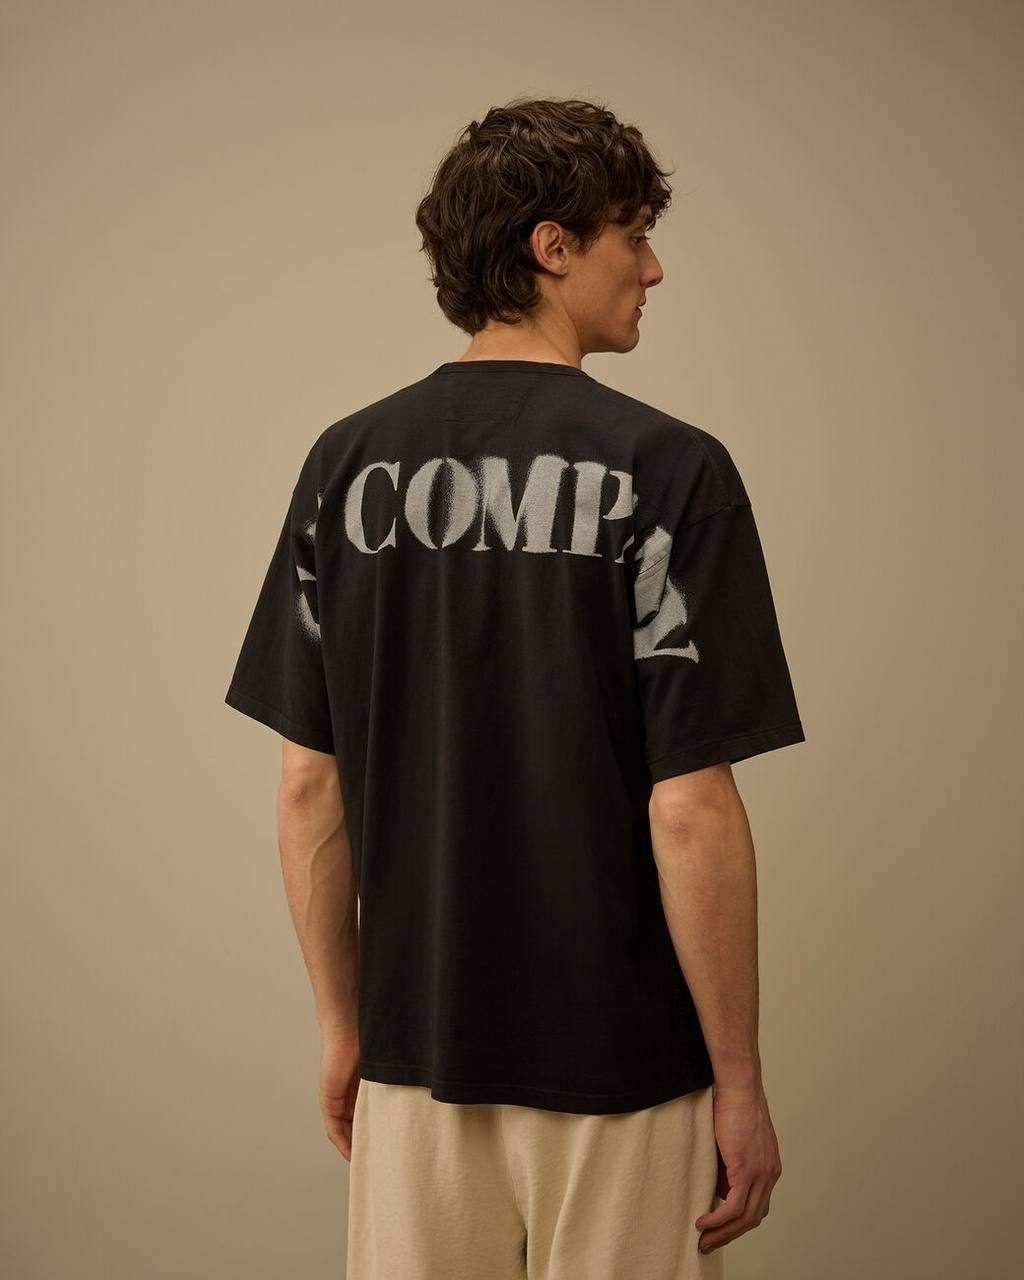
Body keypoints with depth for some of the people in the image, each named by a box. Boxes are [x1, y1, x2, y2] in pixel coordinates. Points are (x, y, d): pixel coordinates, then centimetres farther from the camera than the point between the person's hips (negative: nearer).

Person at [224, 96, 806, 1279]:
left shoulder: (344, 464, 0)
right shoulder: (666, 470, -14)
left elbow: (309, 791, 2)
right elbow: (690, 812, -16)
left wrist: (341, 1023, 13)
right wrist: (740, 1078, -6)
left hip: (412, 1056, 4)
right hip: (617, 1070, -4)